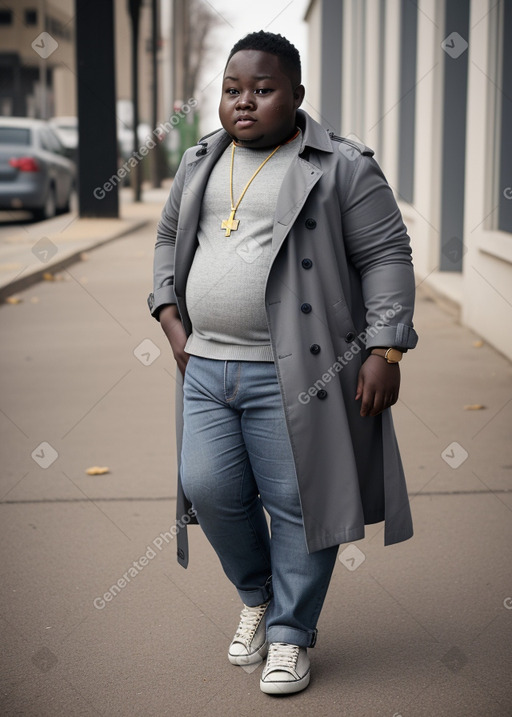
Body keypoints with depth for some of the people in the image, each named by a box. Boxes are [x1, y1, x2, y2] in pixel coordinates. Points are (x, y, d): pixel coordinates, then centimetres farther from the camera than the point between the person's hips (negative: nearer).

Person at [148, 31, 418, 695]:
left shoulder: (341, 166, -2)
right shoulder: (199, 161, 15)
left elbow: (387, 256, -4)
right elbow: (169, 239, 25)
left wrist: (385, 349, -12)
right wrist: (170, 316, 11)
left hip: (292, 373, -5)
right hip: (206, 367, 5)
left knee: (296, 501, 0)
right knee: (209, 488, 4)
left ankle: (290, 632, 18)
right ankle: (257, 595, 31)